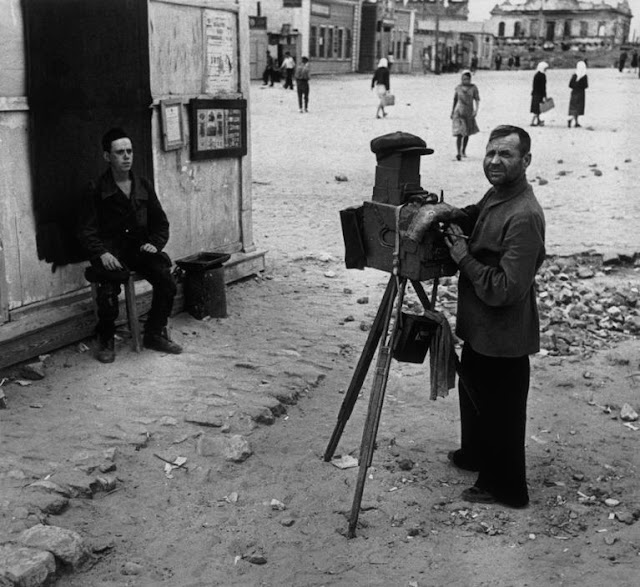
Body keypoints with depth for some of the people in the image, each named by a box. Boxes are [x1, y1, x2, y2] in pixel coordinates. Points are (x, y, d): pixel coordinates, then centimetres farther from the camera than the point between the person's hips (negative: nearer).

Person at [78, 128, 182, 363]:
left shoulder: (144, 187, 10)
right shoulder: (96, 190, -2)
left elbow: (161, 223, 15)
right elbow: (86, 231, -5)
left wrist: (155, 243, -5)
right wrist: (102, 253, -21)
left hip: (139, 247, 4)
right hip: (110, 251, -3)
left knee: (166, 280, -21)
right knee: (108, 290, -29)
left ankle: (155, 334, 1)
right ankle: (105, 341, -2)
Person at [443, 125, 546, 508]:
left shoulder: (524, 217, -27)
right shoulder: (495, 196, 3)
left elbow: (507, 289, -29)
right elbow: (471, 219, 20)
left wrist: (464, 257, -22)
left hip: (503, 337, -10)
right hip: (480, 327, 10)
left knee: (501, 411, 7)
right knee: (473, 390, 27)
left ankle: (506, 488, 26)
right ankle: (475, 455, 50)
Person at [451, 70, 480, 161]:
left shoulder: (473, 88, -3)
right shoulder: (458, 87, 0)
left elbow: (477, 100, -4)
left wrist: (476, 110, -19)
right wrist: (452, 112, 14)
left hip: (469, 113, 2)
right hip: (459, 112, -2)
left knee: (467, 133, 17)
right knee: (459, 133, -16)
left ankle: (464, 151, 36)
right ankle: (459, 153, -22)